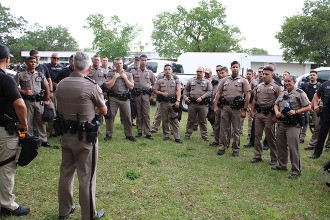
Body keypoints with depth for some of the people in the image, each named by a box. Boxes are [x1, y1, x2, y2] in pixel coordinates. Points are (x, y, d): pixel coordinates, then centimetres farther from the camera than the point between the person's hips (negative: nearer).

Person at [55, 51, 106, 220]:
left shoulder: (61, 84, 1)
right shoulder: (92, 86, -16)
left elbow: (60, 108, 13)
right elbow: (104, 111, -4)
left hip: (66, 134, 6)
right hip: (85, 136, -6)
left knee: (66, 172, 18)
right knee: (86, 176, 5)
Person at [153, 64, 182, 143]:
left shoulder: (176, 80, 5)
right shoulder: (160, 80, 9)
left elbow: (178, 91, -7)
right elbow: (155, 91, 9)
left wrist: (178, 100, -21)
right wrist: (162, 93, -8)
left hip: (173, 102, -2)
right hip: (164, 102, 2)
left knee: (174, 120, -2)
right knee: (165, 120, 8)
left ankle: (177, 137, 0)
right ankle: (166, 135, 20)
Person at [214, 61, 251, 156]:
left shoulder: (243, 81, 2)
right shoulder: (224, 80, 10)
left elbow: (247, 96, -2)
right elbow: (218, 93, 11)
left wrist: (244, 110, -7)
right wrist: (216, 106, 4)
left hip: (237, 108, -2)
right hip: (225, 107, 2)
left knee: (236, 130, 6)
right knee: (223, 128, 7)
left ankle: (236, 149, 17)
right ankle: (222, 146, 17)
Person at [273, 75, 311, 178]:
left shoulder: (300, 93, -6)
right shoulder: (283, 93, 14)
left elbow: (308, 107, -8)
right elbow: (276, 104, 20)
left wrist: (296, 111, -20)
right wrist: (276, 111, -1)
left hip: (293, 125, -7)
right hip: (281, 123, 7)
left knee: (293, 148, -6)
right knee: (281, 145, 16)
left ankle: (296, 170, 3)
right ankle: (281, 165, 31)